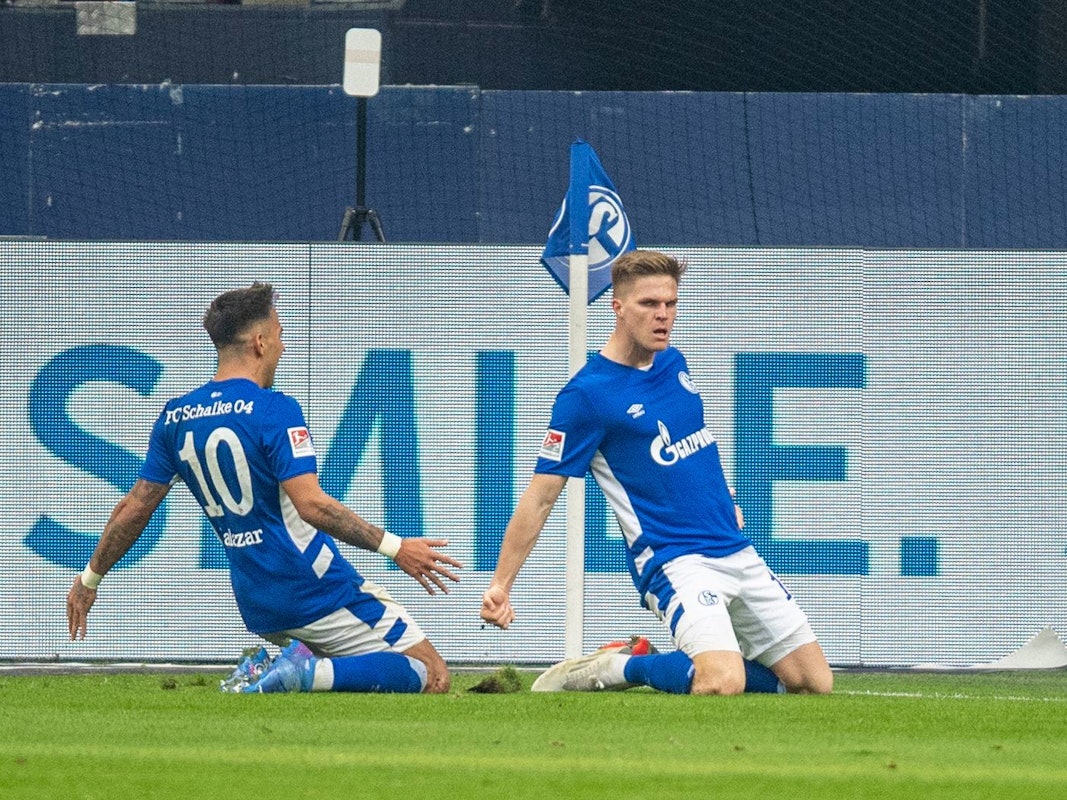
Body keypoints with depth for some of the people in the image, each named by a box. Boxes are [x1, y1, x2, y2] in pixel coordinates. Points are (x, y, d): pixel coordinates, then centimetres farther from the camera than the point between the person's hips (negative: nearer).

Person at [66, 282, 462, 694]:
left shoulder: (175, 417, 7)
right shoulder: (273, 410, -14)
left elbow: (134, 508, 13)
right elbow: (310, 504, -24)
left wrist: (90, 579, 25)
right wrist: (394, 548, -22)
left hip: (256, 605, 7)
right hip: (316, 593, -7)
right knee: (433, 676, -6)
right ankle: (310, 673, -24)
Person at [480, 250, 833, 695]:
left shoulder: (672, 362, 9)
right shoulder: (587, 394, -12)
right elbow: (541, 496, -12)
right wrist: (500, 584, -16)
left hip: (737, 553, 8)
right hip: (675, 561, -8)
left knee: (815, 683, 4)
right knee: (722, 684, -31)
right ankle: (617, 668, -5)